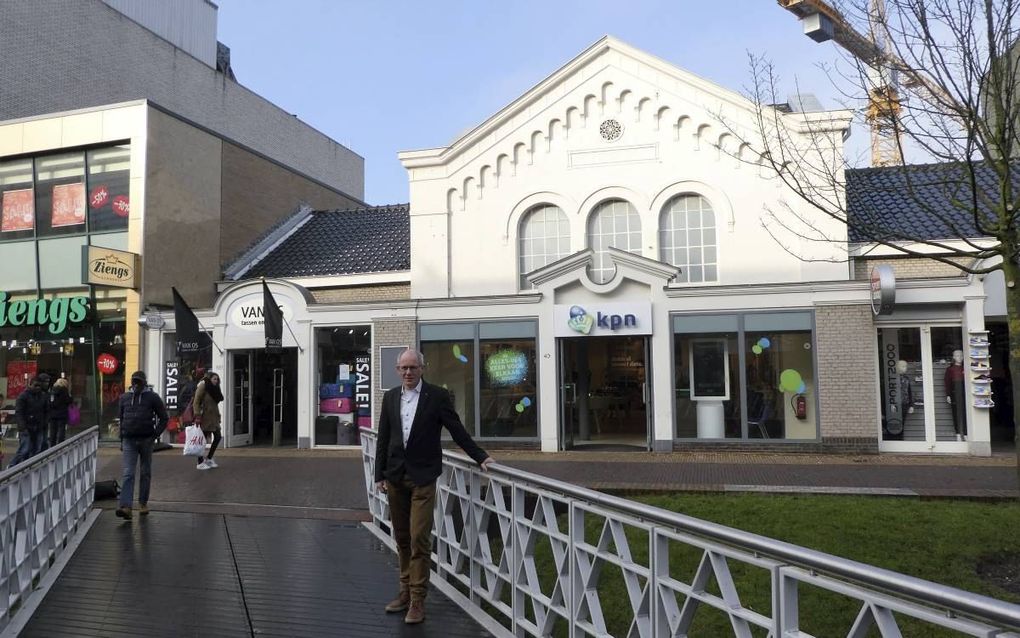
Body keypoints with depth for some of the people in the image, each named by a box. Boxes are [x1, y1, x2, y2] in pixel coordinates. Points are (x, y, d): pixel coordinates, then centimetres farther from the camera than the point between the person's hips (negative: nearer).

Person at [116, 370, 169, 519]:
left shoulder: (152, 397, -1)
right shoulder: (125, 397, 9)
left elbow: (164, 418, 1)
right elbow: (122, 419, 18)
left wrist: (155, 434, -7)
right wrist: (122, 439, 16)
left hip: (146, 440, -1)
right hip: (129, 440, 1)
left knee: (145, 473, 9)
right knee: (128, 474, -8)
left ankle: (143, 503, 21)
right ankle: (125, 506, -15)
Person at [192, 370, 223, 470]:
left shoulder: (214, 389, 15)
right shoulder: (202, 386, -9)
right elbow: (196, 402, -14)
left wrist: (218, 416, 11)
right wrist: (197, 416, -20)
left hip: (213, 417, 8)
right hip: (205, 416, -8)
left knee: (218, 437, 6)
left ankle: (209, 458, 19)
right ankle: (200, 462, 7)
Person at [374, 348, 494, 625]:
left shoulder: (437, 395, -3)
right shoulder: (390, 397, 9)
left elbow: (457, 430, -2)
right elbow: (383, 438, 10)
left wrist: (480, 457, -7)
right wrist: (380, 474, 7)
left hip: (422, 478, -4)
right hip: (395, 477, 4)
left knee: (419, 539, -6)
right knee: (402, 539, 11)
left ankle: (417, 600, 2)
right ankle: (406, 591, 23)